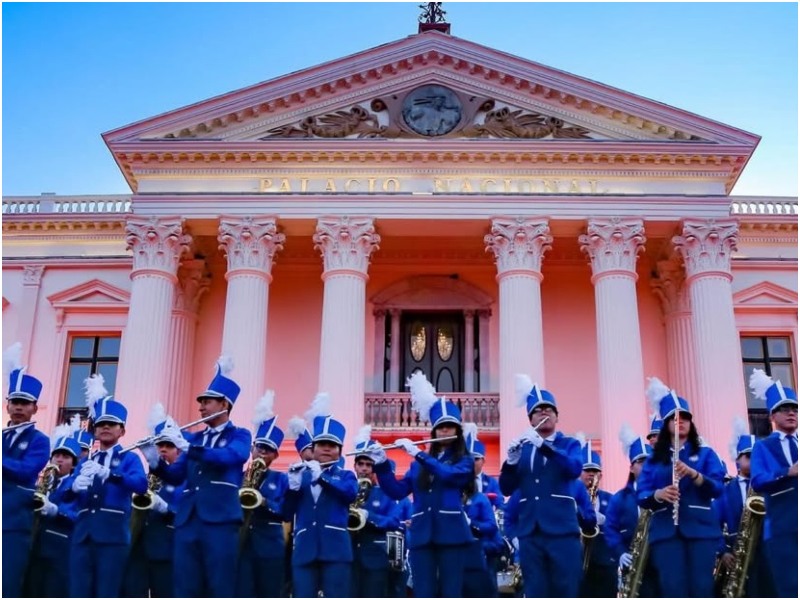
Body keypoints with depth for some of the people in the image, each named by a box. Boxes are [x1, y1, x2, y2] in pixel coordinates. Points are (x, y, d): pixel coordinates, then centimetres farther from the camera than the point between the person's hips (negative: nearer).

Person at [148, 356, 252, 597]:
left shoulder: (239, 435, 7)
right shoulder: (194, 438, 22)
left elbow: (229, 457, -16)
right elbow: (176, 477, 14)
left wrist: (185, 445, -19)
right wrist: (154, 461, -4)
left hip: (221, 520, -5)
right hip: (187, 521, 5)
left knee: (221, 591, -6)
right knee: (185, 592, 2)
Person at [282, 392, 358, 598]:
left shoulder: (345, 475, 11)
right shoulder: (301, 476, 16)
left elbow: (351, 493, -12)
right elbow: (286, 514, 6)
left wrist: (321, 476, -21)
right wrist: (293, 485, -11)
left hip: (335, 550, -2)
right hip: (304, 550, 2)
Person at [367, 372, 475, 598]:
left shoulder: (464, 460, 8)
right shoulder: (420, 464, 17)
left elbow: (449, 474, -14)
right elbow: (397, 491, 9)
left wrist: (418, 453, -13)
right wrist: (381, 465, -3)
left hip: (451, 534, -3)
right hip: (421, 535, 3)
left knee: (451, 594, -1)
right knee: (423, 595, 1)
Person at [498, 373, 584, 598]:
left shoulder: (569, 444, 9)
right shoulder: (521, 448, 15)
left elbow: (575, 469, -13)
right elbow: (506, 489, 7)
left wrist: (543, 445, -22)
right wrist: (511, 460, -11)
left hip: (563, 531, -2)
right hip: (529, 534, 2)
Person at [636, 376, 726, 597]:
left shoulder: (705, 454, 12)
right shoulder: (654, 459, 13)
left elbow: (717, 488, -2)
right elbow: (641, 496, 4)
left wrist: (693, 474, -19)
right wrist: (658, 494, -18)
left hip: (700, 528, 0)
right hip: (665, 530, 0)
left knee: (701, 587, -6)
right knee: (673, 588, -8)